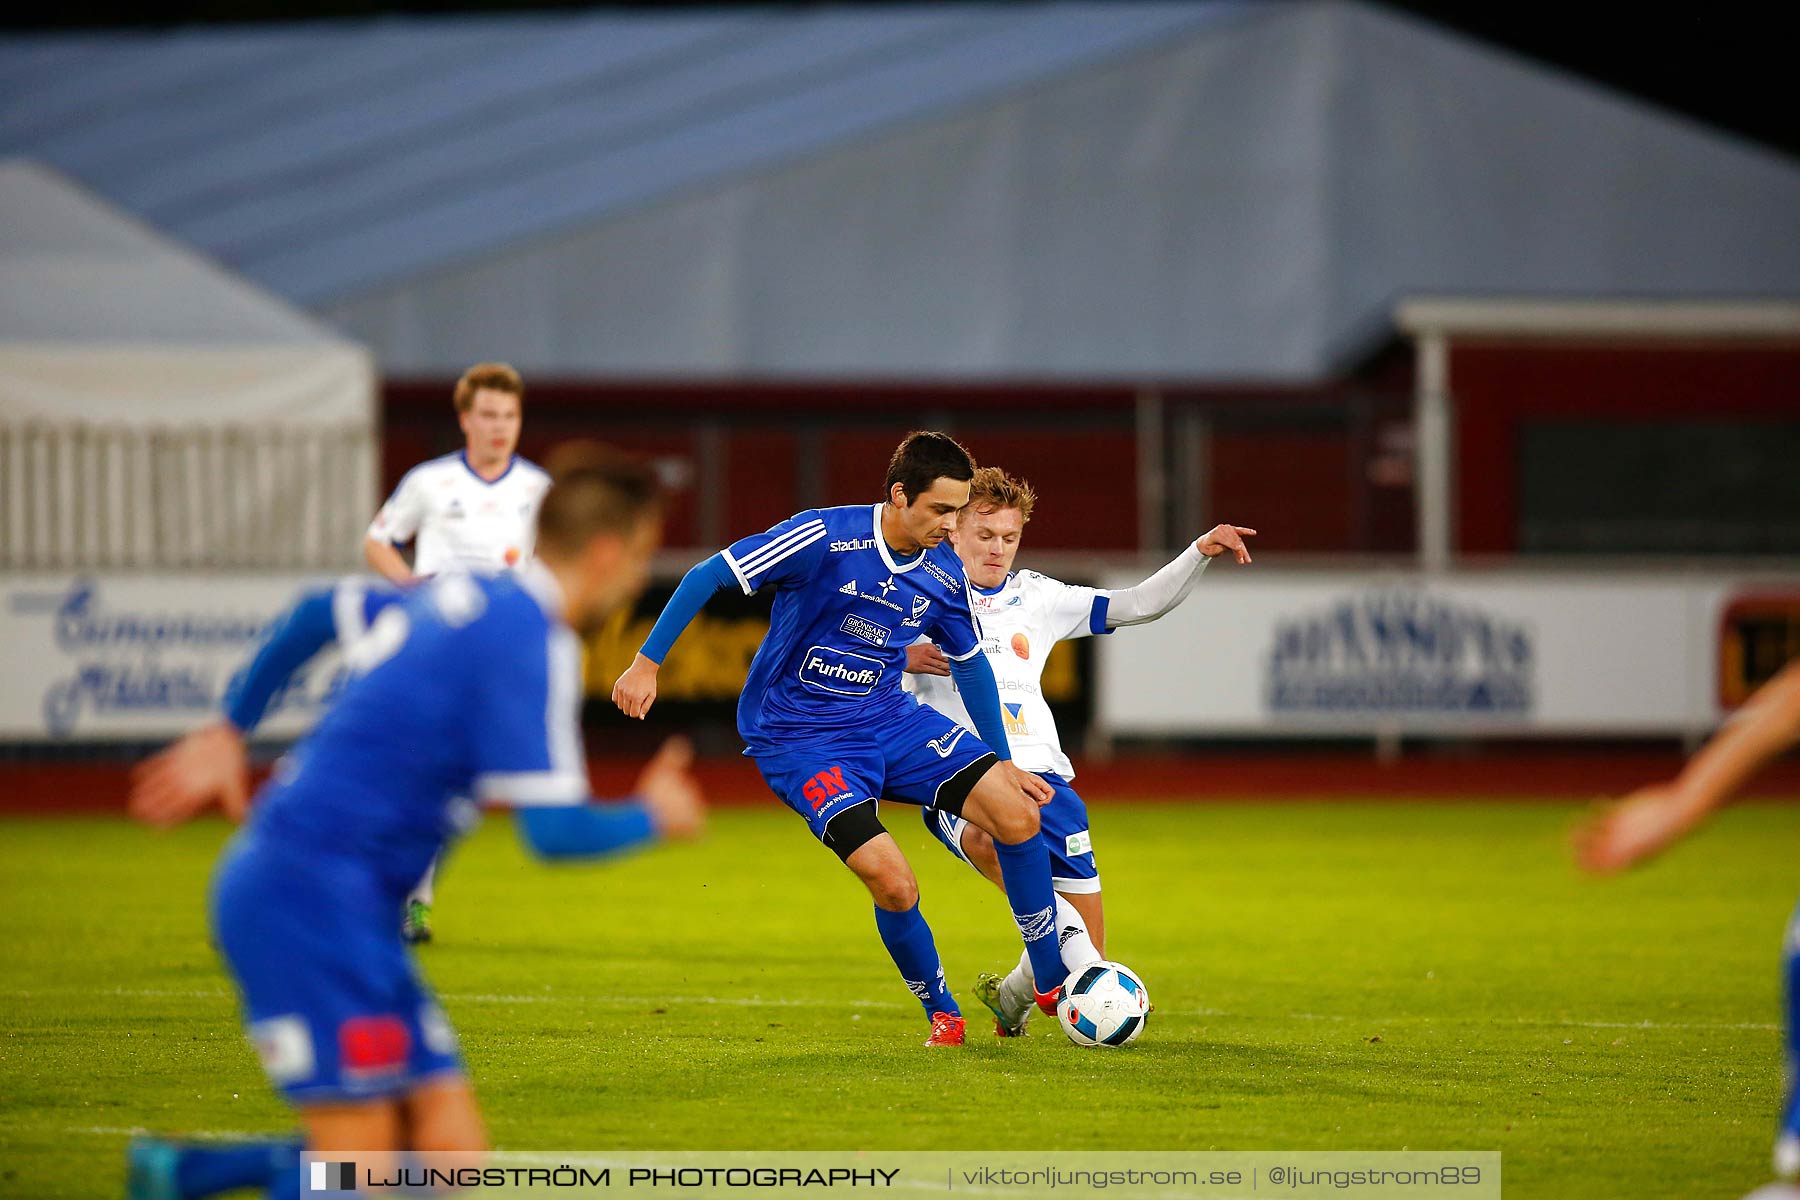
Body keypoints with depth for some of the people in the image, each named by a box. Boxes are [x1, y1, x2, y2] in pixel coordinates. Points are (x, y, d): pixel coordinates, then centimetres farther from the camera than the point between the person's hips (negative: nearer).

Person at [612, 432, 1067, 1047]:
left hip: (889, 719, 6)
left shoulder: (944, 573, -2)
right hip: (799, 737, -6)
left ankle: (1053, 986, 5)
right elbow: (707, 577, -15)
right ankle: (942, 1014, 4)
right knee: (894, 883, -23)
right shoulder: (825, 538, -20)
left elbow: (970, 663, 15)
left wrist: (1002, 761, 18)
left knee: (1018, 815, -12)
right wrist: (647, 662, -17)